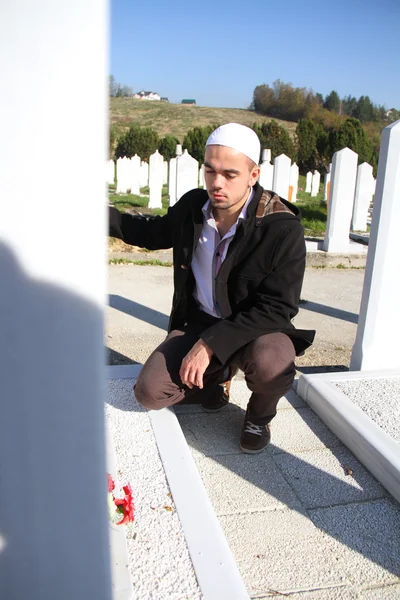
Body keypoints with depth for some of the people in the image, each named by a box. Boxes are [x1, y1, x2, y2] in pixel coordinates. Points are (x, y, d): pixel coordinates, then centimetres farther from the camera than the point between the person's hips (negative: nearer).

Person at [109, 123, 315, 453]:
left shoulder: (283, 228, -21)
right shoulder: (192, 206, -4)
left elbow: (278, 308, -23)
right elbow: (155, 233, 18)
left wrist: (211, 344, -29)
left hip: (255, 328, -4)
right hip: (198, 323, 4)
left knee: (270, 363, -38)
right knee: (149, 393, -13)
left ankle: (259, 415, 1)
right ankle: (217, 379, 19)